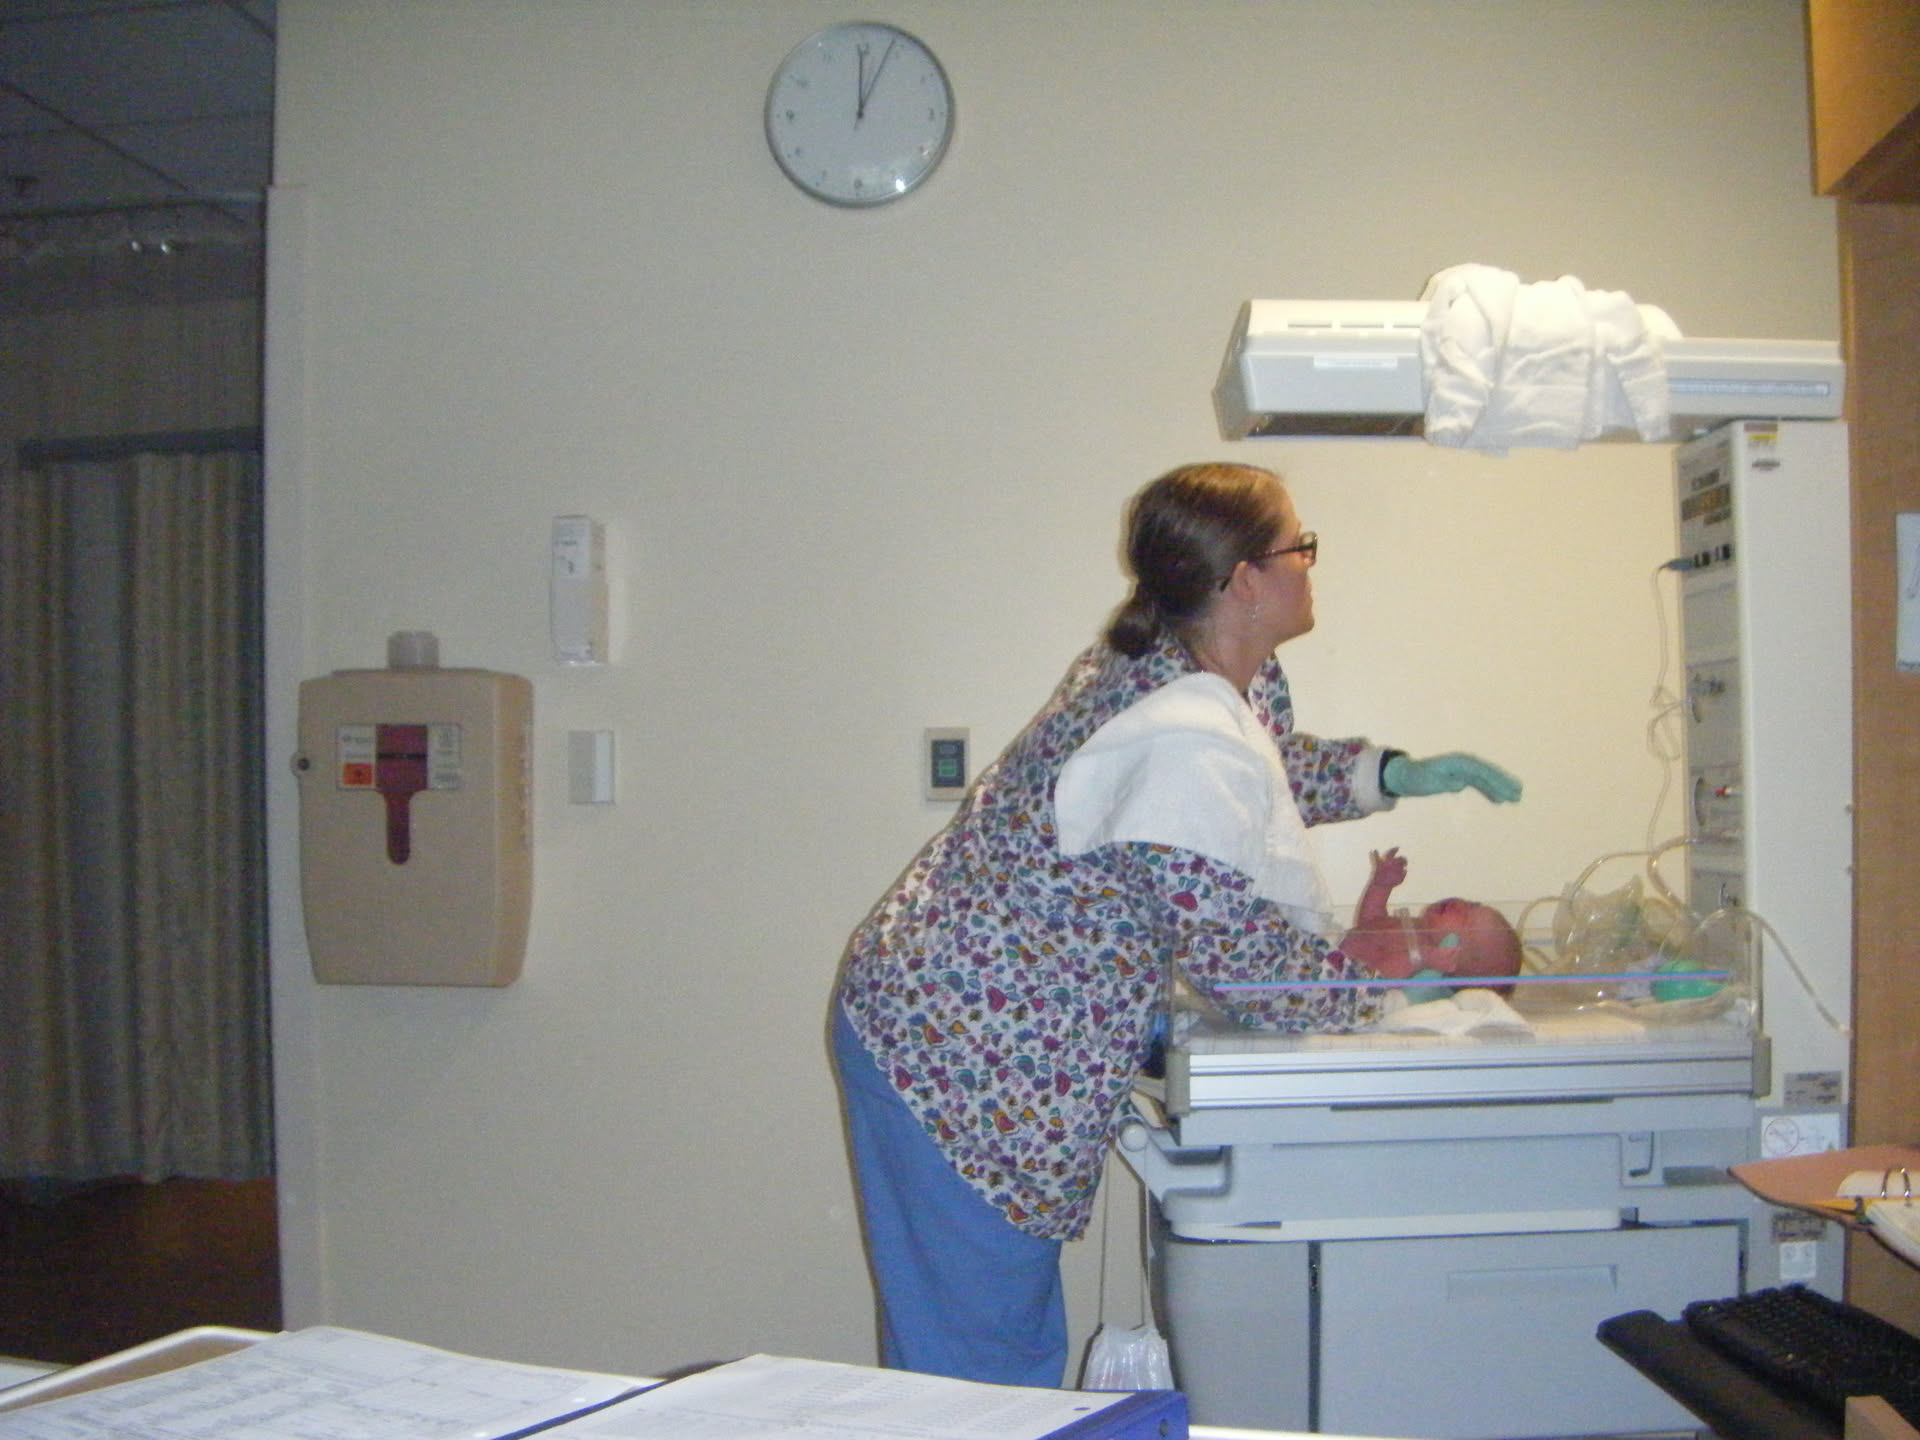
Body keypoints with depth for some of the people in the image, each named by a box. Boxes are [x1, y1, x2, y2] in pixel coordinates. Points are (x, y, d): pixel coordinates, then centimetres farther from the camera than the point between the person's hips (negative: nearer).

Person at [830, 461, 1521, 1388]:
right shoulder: (1189, 744, -26)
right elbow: (1243, 958, -22)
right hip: (965, 1065, -10)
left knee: (1022, 1350, 20)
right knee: (980, 1364, 4)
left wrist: (1394, 773, 9)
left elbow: (1277, 769, 25)